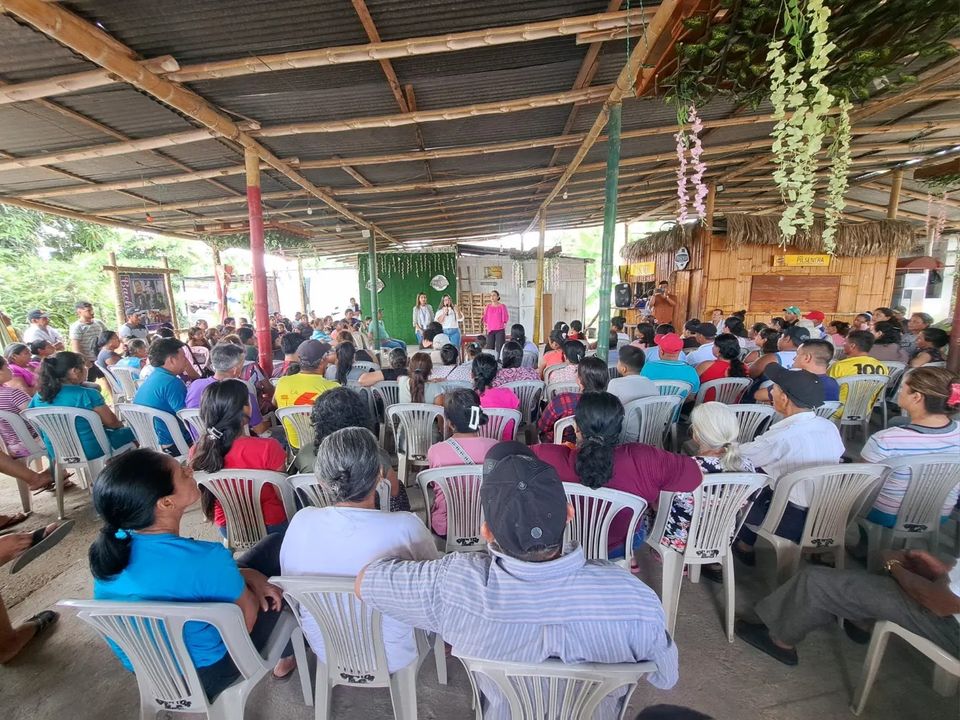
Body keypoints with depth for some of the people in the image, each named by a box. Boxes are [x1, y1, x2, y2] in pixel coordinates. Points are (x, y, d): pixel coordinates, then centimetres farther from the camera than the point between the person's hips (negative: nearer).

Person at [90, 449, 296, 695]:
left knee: (273, 544, 10)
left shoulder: (111, 549, -15)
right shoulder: (204, 559, -36)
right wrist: (250, 577, 0)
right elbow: (246, 619, -17)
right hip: (204, 673, -6)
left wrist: (248, 574, -3)